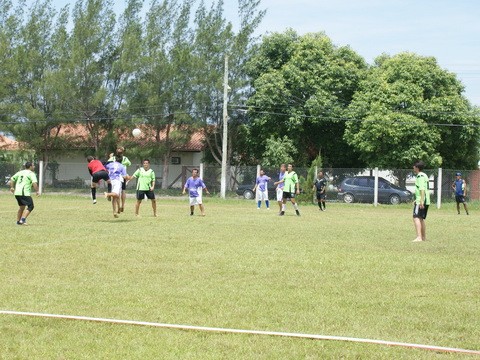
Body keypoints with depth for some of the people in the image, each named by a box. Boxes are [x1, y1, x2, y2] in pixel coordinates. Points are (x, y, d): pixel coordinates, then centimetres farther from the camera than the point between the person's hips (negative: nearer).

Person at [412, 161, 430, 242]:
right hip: (426, 201, 10)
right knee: (421, 219, 18)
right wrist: (417, 200, 34)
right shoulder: (424, 175, 20)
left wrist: (421, 201, -27)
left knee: (416, 217, -16)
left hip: (421, 201, -10)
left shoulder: (420, 176, -12)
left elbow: (422, 189, -22)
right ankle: (424, 237, 24)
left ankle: (419, 237, -28)